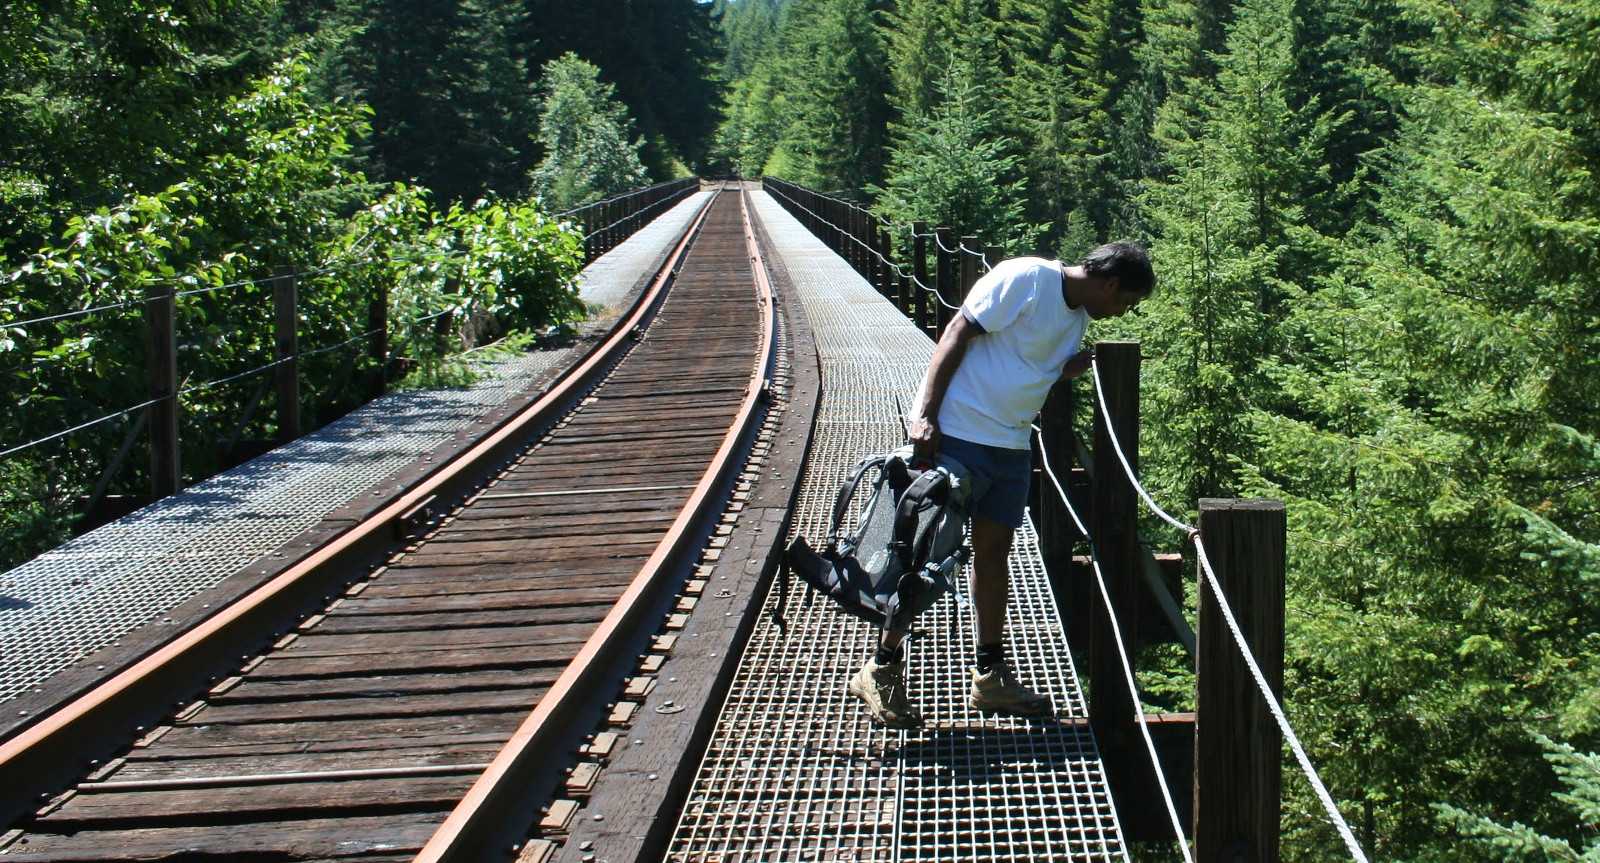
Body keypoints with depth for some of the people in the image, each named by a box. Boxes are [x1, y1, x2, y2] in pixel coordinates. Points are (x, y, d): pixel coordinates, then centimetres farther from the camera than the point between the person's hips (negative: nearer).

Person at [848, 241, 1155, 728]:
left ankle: (990, 677, 20)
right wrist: (924, 414, -22)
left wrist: (1067, 370, -1)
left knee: (994, 550, 11)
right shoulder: (1027, 279, -15)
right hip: (957, 432, -8)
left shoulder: (1078, 317, 12)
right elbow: (957, 336, -16)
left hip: (1012, 444, 8)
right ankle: (882, 670, 5)